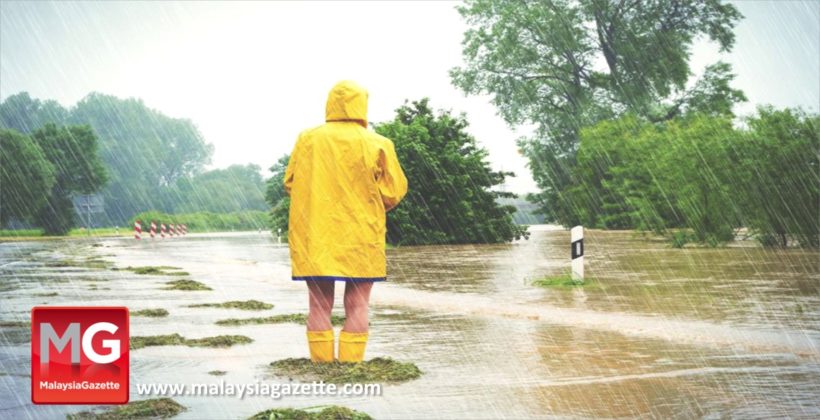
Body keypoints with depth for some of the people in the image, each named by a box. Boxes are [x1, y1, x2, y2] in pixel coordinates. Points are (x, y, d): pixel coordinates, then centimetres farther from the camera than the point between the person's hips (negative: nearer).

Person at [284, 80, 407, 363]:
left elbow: (289, 183, 9)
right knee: (356, 307, 6)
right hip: (360, 239, -2)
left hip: (313, 239, 2)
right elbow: (394, 192, -2)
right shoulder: (376, 144, -5)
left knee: (319, 306, 8)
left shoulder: (307, 139, 1)